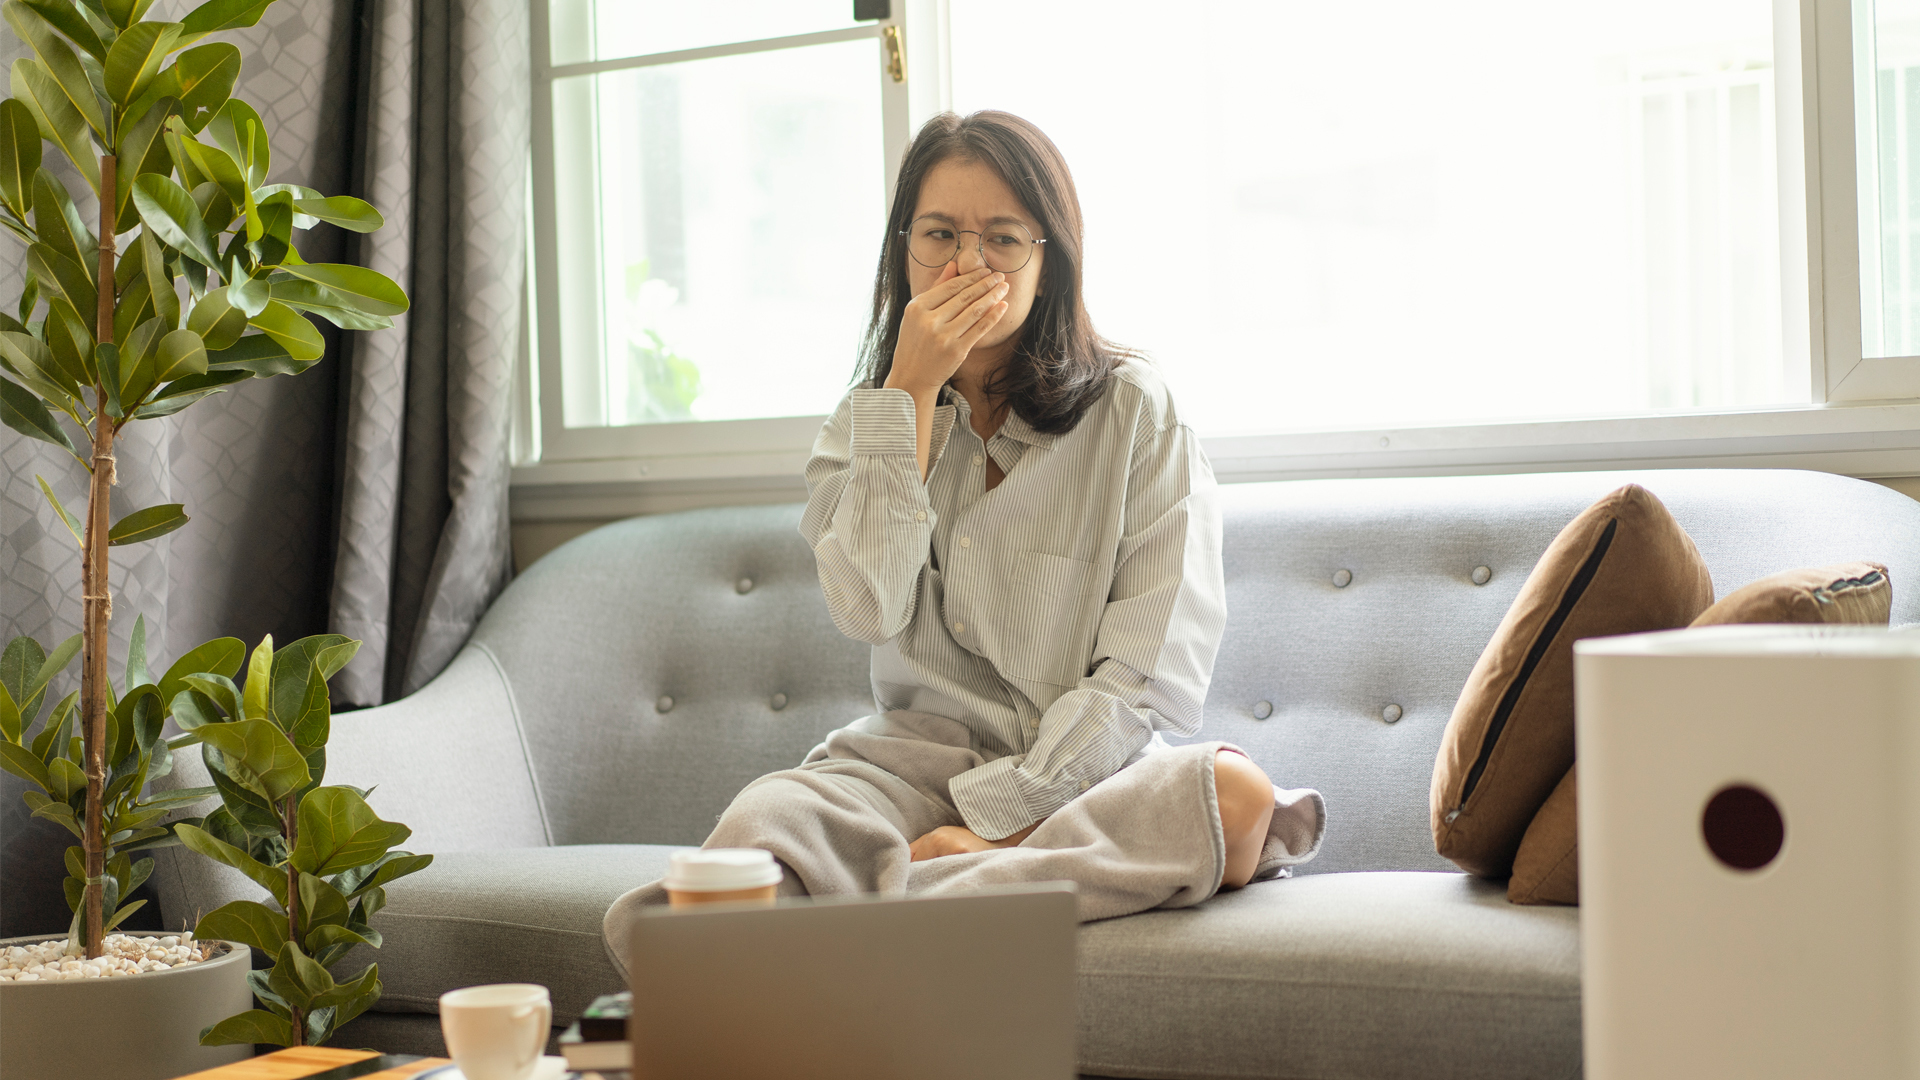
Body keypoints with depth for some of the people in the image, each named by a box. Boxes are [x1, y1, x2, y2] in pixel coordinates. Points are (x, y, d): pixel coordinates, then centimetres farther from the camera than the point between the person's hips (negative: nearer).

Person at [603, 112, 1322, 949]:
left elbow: (1151, 675, -6)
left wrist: (992, 818, -17)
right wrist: (910, 392, -9)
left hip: (1084, 768, 0)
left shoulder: (1132, 411, 2)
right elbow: (869, 611, -8)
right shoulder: (869, 417, 12)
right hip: (918, 759, 0)